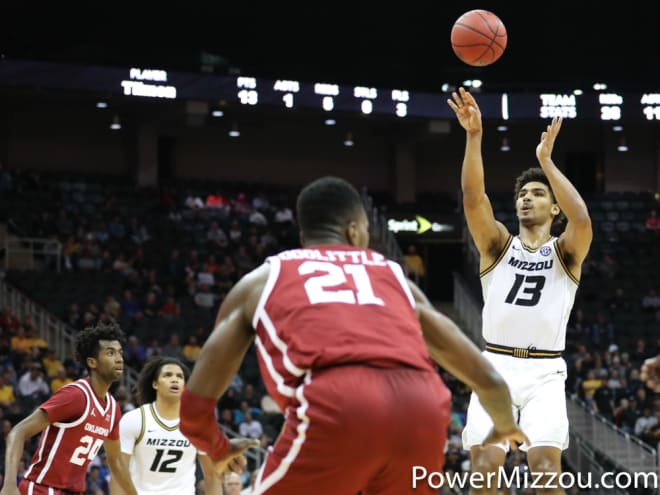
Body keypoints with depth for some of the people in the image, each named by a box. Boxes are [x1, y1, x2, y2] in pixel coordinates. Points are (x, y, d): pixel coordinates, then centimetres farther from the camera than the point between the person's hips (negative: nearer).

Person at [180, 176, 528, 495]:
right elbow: (488, 379, 38)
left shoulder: (260, 280, 28)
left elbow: (194, 405, 26)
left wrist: (219, 449, 49)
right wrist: (505, 426, 61)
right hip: (421, 410, 3)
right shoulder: (395, 276, 34)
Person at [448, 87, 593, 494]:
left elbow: (582, 219, -17)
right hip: (496, 364, 2)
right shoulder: (498, 245, 11)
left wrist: (546, 160, -17)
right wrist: (474, 135, -18)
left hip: (544, 371, -1)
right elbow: (473, 196, -6)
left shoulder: (565, 252, 6)